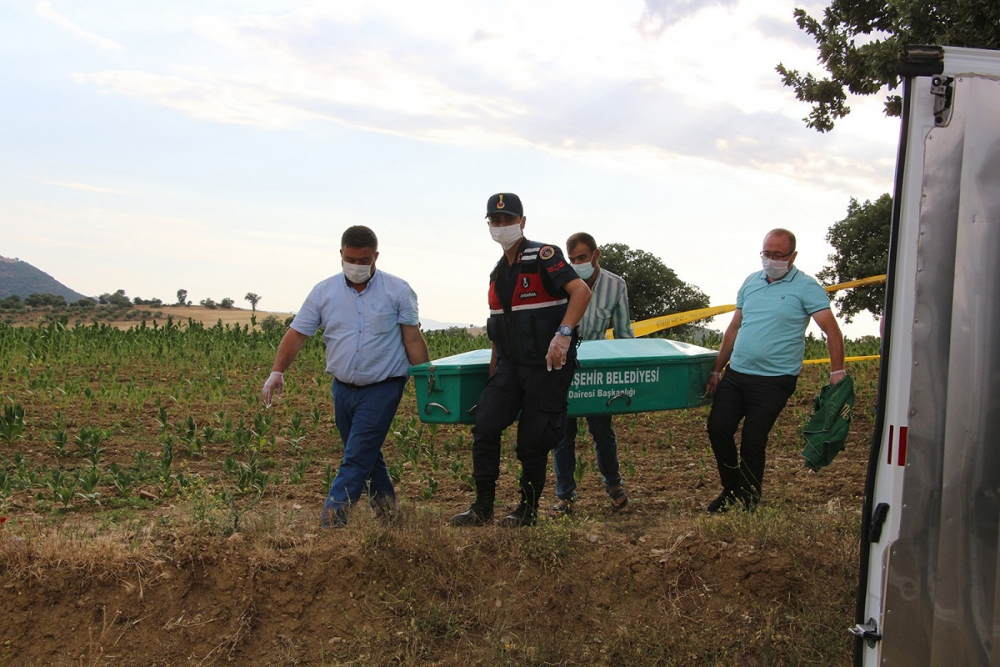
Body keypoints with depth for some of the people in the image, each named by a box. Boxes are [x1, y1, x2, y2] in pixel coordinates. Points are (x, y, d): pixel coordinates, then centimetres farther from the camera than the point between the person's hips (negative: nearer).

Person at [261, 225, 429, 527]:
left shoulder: (398, 291, -4)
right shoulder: (324, 292, 2)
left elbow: (413, 340, -2)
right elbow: (296, 334, 3)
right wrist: (277, 372, -8)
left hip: (382, 388, -4)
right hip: (343, 387, 5)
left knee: (357, 459, -9)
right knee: (367, 457, 14)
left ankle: (330, 523, -10)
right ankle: (388, 513, 27)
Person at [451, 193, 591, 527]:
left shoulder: (542, 256, -9)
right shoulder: (498, 273, 14)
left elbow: (581, 290, -22)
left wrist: (564, 334, -33)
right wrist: (493, 372, 19)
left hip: (547, 365, -6)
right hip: (510, 365, 6)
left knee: (533, 440, 0)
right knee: (485, 427, -4)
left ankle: (529, 509, 19)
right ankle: (482, 507, 6)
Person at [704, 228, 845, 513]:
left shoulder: (805, 287, -7)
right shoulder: (751, 282, 11)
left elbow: (832, 330, -11)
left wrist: (837, 373, -18)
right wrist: (716, 370, 13)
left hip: (774, 380, -6)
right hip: (735, 373, 6)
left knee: (753, 442, -3)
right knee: (718, 428, 3)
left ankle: (749, 502, 17)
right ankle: (731, 489, 24)